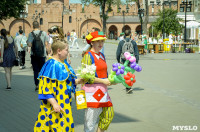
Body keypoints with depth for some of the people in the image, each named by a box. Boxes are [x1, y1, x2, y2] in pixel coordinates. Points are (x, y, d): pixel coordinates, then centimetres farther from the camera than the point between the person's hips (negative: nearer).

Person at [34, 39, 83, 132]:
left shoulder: (64, 63, 11)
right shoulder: (52, 65, -17)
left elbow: (69, 80, 21)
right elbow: (46, 86, -21)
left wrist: (79, 81, 1)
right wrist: (54, 103, -26)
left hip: (64, 102, 9)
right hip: (55, 103, -9)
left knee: (67, 124, 11)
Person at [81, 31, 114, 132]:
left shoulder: (102, 55, 14)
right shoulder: (88, 56, -10)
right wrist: (103, 81, -16)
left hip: (102, 90, 8)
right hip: (92, 91, -8)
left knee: (109, 115, 10)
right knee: (90, 122, -2)